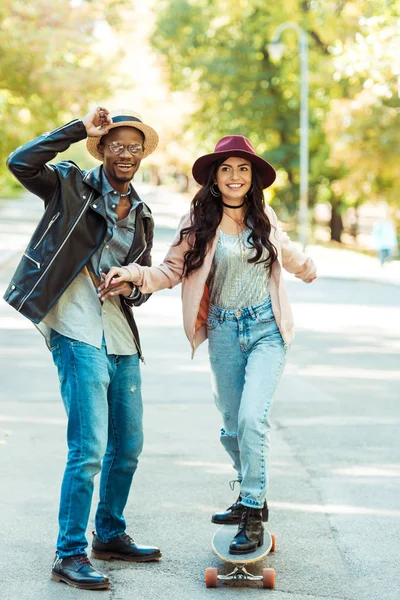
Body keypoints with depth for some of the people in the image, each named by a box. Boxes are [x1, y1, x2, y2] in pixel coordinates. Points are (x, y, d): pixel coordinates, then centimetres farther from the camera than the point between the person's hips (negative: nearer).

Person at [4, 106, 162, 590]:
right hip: (79, 336, -7)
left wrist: (131, 288, -1)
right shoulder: (72, 186, -1)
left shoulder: (140, 215, 17)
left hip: (121, 340, 7)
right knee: (88, 449, -12)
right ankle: (69, 555, -3)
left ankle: (110, 535, 32)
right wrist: (81, 128, -16)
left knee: (128, 446, 15)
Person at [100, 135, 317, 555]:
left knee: (252, 417, -16)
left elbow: (285, 251, 27)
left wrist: (307, 269, 44)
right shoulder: (199, 222, -1)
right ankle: (253, 496, 30)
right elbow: (172, 271, -5)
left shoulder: (263, 216, 6)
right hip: (224, 331, 1)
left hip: (267, 329, -1)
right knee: (232, 426, 7)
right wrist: (136, 273, -24)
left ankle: (253, 513, -9)